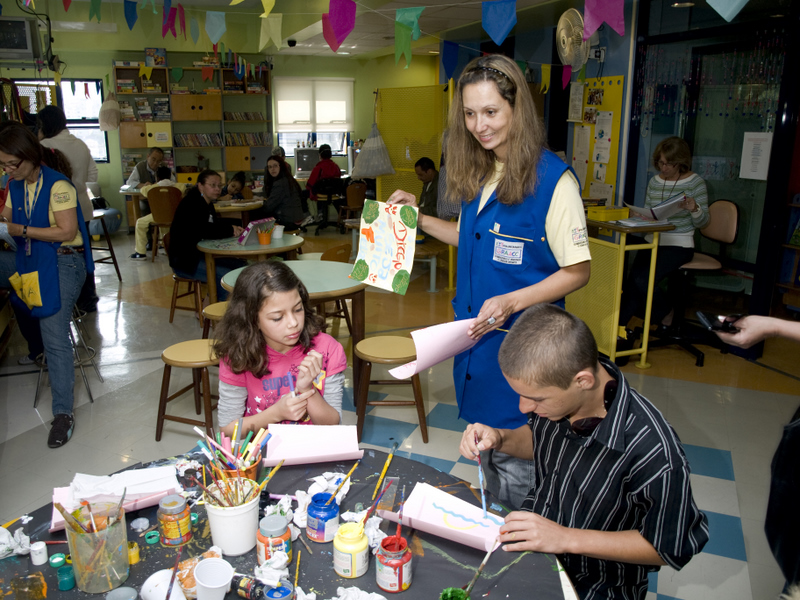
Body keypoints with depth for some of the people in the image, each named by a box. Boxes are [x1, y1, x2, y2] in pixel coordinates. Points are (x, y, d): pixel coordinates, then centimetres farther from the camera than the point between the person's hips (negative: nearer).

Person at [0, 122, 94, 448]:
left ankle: (63, 412, -6)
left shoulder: (58, 186, -14)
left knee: (54, 337, -13)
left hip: (62, 263, -8)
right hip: (28, 260, 8)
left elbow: (67, 231, -18)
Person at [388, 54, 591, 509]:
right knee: (486, 452, 22)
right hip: (476, 336, 8)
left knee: (516, 474, 3)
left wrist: (511, 302, -25)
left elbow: (577, 271, -13)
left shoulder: (553, 179, -16)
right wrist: (419, 218, 9)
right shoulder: (478, 174, 8)